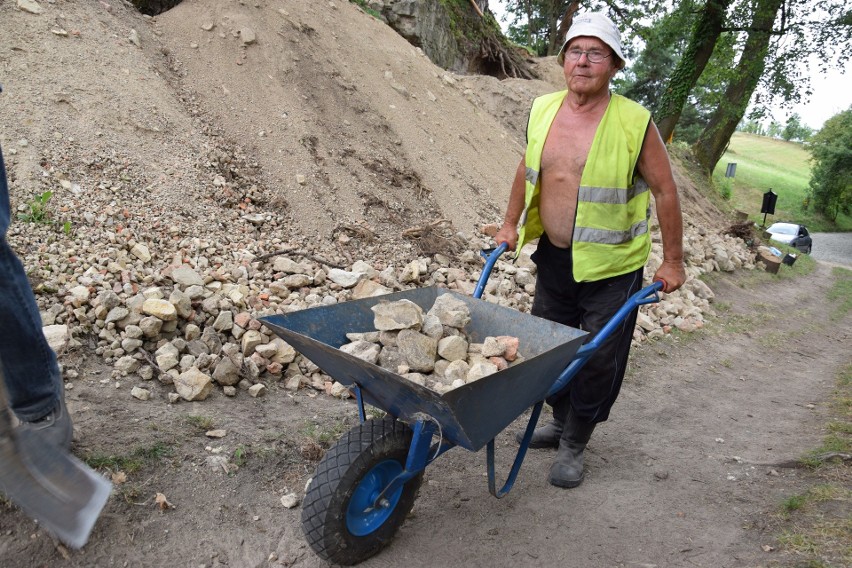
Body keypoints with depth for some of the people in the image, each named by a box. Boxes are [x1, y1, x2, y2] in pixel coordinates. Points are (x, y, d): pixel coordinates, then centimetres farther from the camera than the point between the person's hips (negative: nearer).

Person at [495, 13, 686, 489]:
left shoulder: (635, 123, -15)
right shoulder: (543, 110, -1)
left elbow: (665, 191, -8)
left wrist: (673, 261, -6)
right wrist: (511, 224, 16)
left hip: (610, 266, -5)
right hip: (553, 256, 5)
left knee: (598, 359, 4)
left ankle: (575, 445, 23)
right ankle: (562, 421, 40)